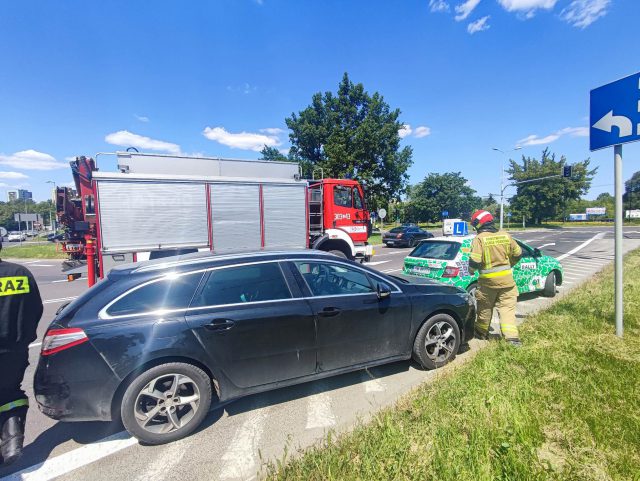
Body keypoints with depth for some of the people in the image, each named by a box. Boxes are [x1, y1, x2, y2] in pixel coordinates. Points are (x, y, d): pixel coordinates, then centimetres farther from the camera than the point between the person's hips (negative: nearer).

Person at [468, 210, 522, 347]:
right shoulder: (505, 235, 2)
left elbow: (474, 260, -21)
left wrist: (471, 270, 0)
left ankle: (482, 332, 30)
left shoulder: (479, 238, -14)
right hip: (506, 278, 3)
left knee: (485, 308, 14)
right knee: (507, 307, 9)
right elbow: (517, 253, 11)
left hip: (488, 280, -3)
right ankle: (512, 336, 1)